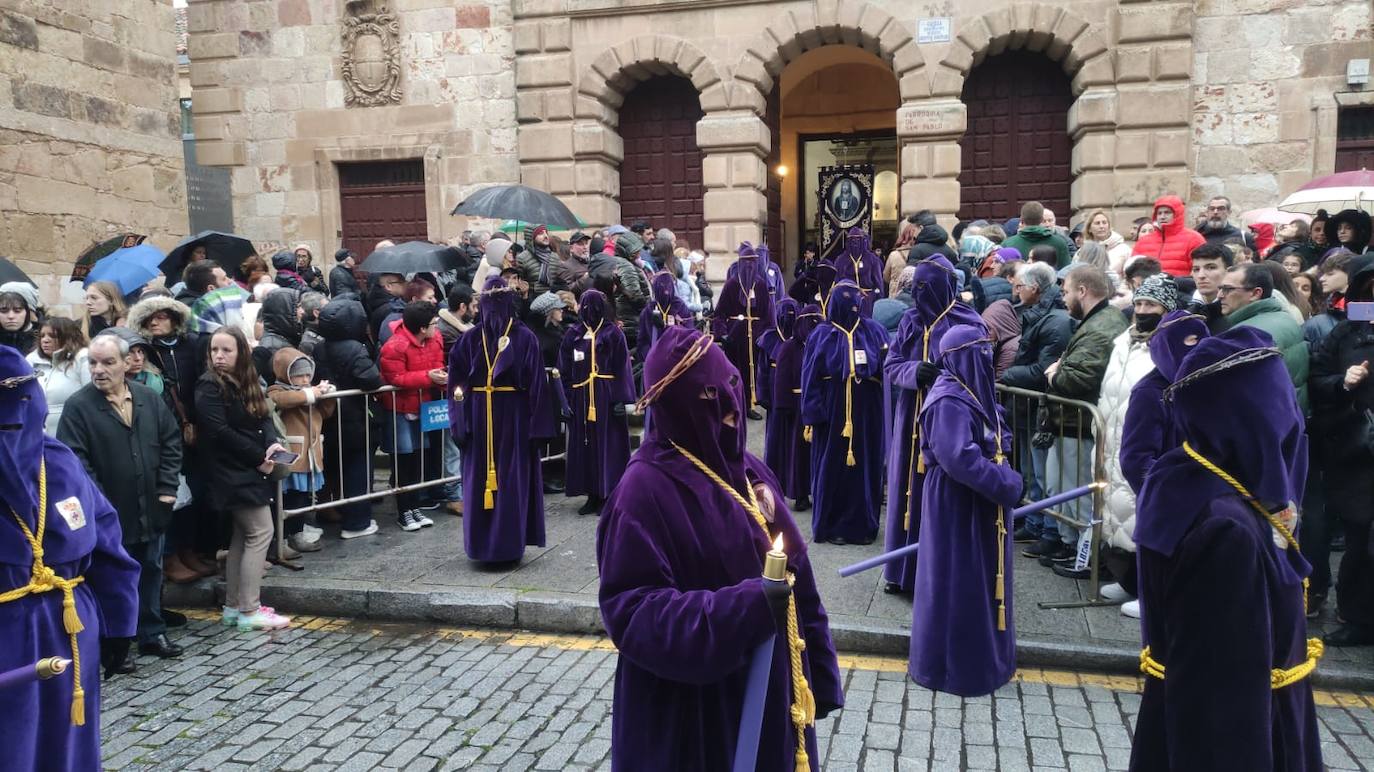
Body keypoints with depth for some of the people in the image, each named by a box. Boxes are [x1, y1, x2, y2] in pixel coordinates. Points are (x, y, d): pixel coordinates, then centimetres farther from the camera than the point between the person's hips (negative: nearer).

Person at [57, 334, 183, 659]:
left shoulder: (149, 398, 4)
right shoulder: (78, 406, -9)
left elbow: (171, 441, 8)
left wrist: (167, 487, -1)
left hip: (150, 510, 4)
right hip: (109, 515, -4)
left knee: (151, 573, 16)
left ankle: (153, 633, 29)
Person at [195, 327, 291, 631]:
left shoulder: (246, 382, 11)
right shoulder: (209, 386, -11)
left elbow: (263, 417, 8)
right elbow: (220, 432, -19)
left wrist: (273, 443, -13)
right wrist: (259, 457, -16)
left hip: (248, 470, 8)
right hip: (232, 472, -8)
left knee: (243, 536, 11)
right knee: (261, 532, -9)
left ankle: (233, 607, 20)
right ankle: (249, 610, -5)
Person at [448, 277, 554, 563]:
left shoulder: (470, 338, -4)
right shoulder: (525, 337, -4)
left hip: (478, 417, 0)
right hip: (514, 415, 0)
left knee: (480, 477, 8)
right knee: (513, 478, 7)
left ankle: (481, 543, 15)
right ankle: (509, 543, 12)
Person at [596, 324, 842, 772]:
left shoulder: (747, 469, 5)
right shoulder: (646, 488, -18)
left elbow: (797, 579, 10)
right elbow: (631, 609, -22)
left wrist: (818, 677, 11)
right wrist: (742, 606, -32)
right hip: (692, 711, -7)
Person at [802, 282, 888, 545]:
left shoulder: (875, 331, 4)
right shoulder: (821, 335, 0)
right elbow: (810, 378, -4)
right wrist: (813, 414, -10)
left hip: (867, 414, 2)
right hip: (832, 414, -2)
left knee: (866, 467, 7)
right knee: (833, 469, 4)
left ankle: (863, 525, 19)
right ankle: (831, 526, 16)